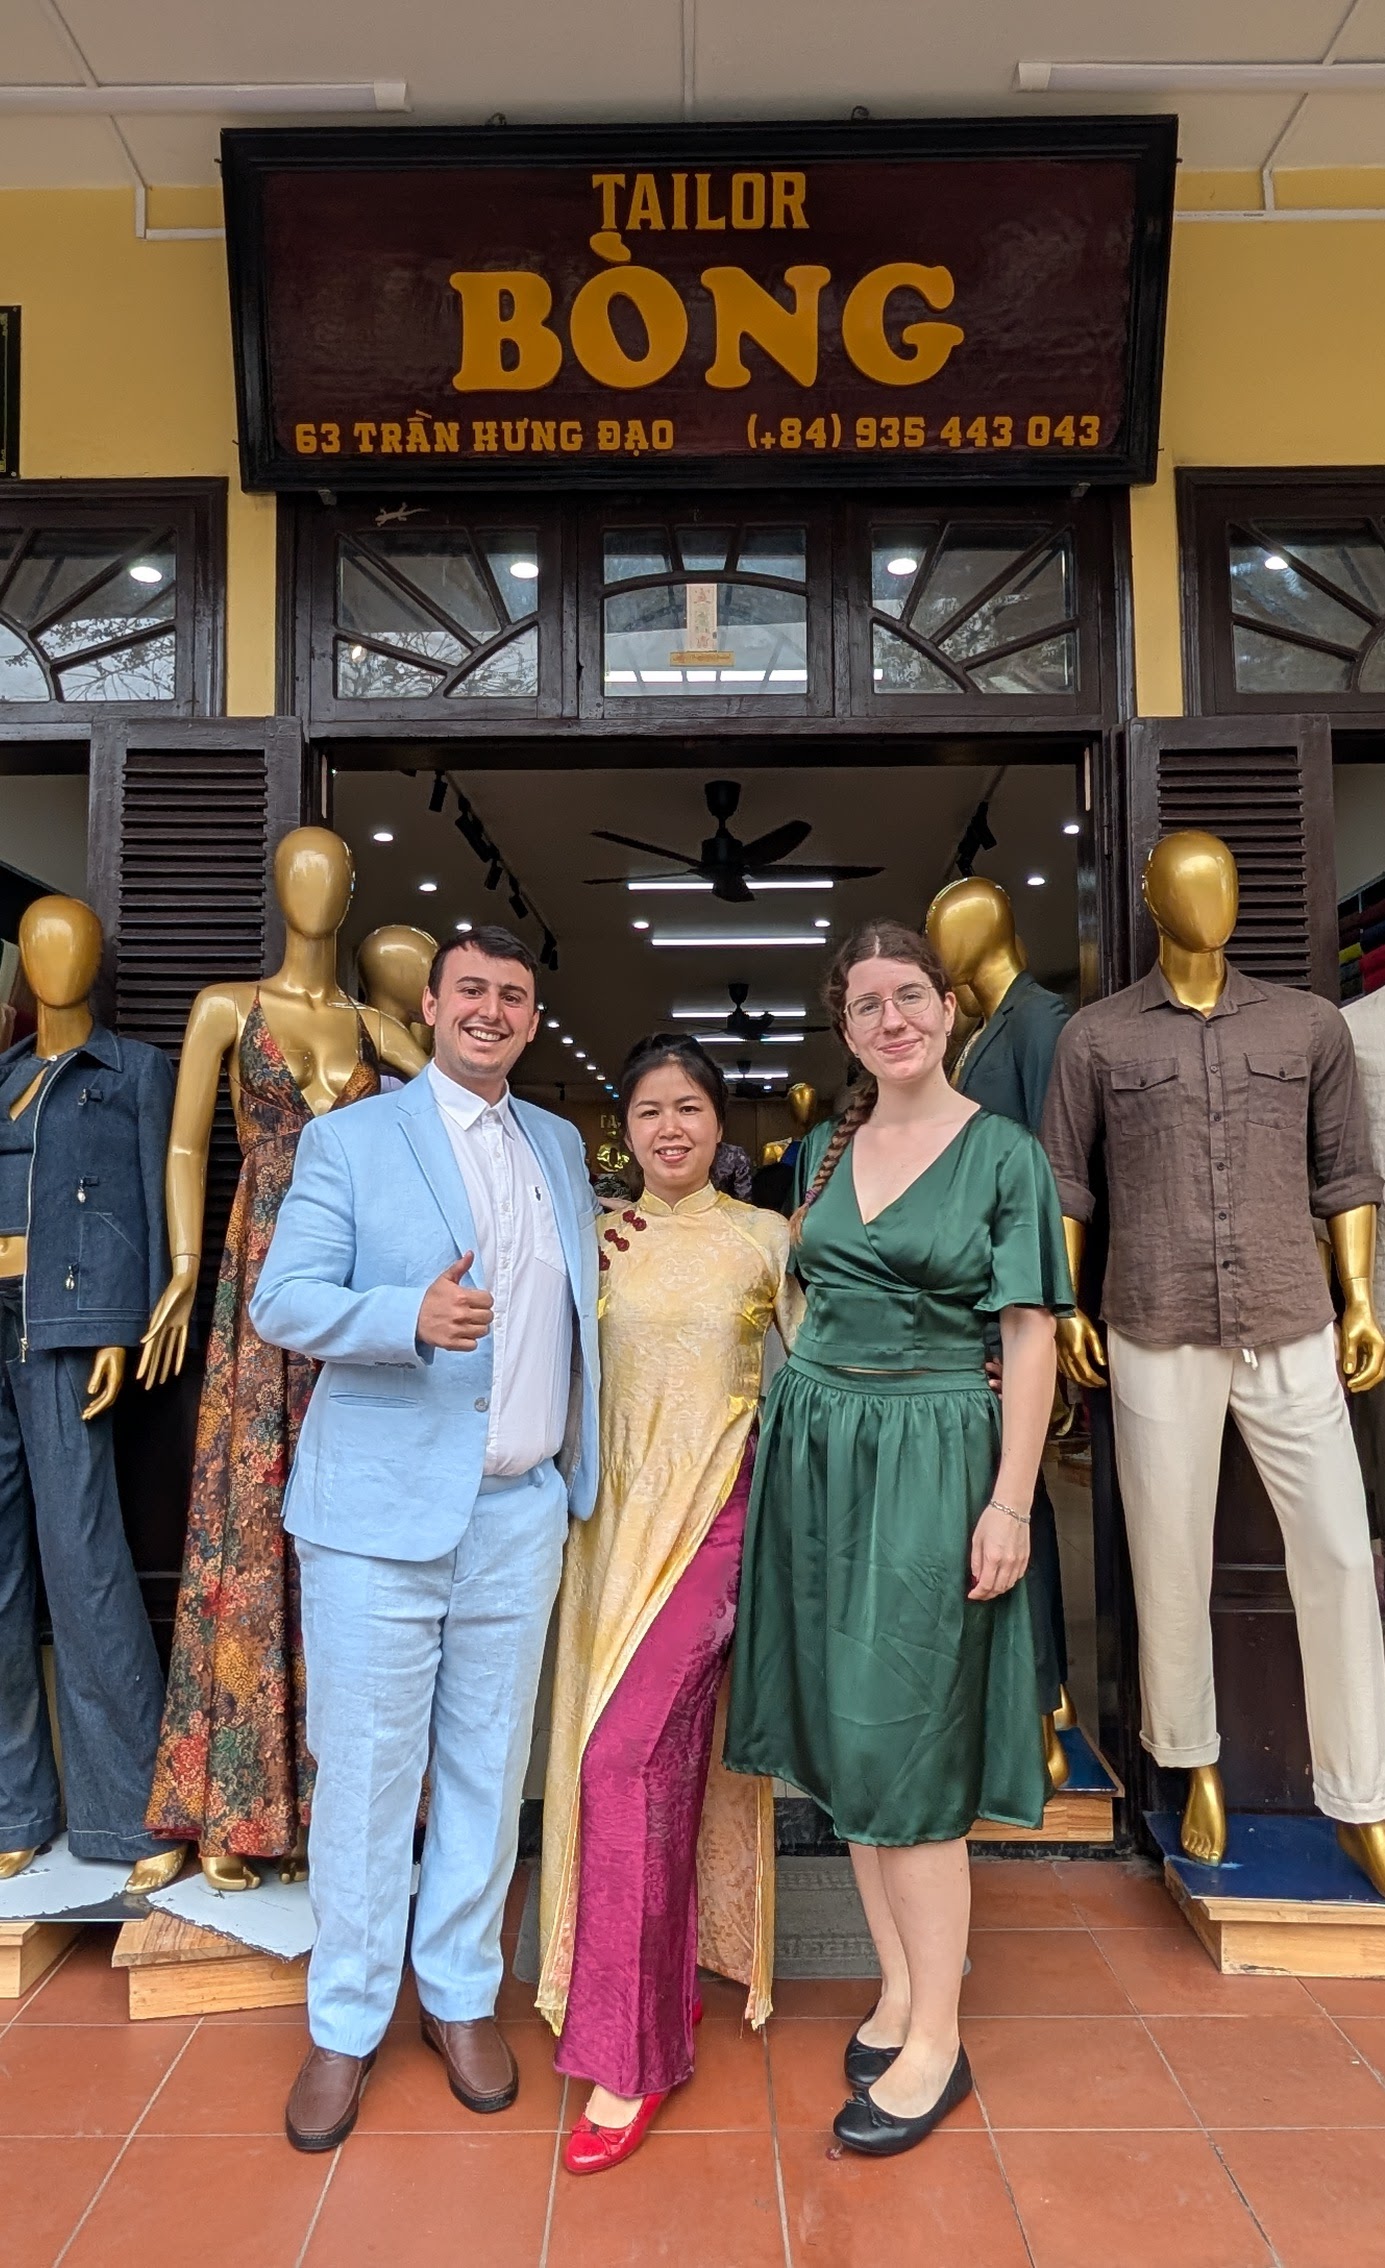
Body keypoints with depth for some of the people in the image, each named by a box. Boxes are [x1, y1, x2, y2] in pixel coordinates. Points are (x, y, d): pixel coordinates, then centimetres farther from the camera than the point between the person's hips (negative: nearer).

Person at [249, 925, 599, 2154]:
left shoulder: (561, 1144, 13)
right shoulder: (348, 1139, -2)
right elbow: (281, 1300, -9)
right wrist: (413, 1316, -26)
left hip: (520, 1511, 4)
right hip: (383, 1505, -4)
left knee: (488, 1766, 14)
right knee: (365, 1772, 6)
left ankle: (463, 1995, 33)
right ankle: (346, 2025, 27)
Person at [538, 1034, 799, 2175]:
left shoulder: (766, 1237, -1)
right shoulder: (596, 1239, 7)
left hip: (717, 1512, -3)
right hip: (619, 1511, 4)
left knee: (625, 1756, -11)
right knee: (660, 1758, 13)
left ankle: (629, 2051, 3)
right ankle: (666, 1982, 34)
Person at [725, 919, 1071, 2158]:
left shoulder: (1006, 1155, -5)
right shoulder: (825, 1147, 9)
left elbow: (1030, 1339, -7)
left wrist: (1009, 1503, -11)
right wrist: (794, 1436, 10)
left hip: (929, 1461, -5)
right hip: (814, 1450, 5)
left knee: (904, 1746, -1)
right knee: (846, 1733, 12)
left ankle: (936, 2042, 17)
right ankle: (899, 1983, 30)